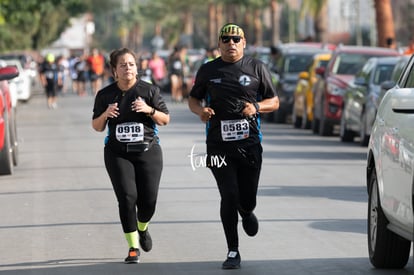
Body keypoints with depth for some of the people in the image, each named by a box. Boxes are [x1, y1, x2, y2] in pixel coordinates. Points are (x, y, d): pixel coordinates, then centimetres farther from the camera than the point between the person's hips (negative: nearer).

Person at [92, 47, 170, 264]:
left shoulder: (150, 90, 0)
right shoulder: (105, 95, 3)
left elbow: (165, 120, 3)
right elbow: (97, 127, 9)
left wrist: (150, 110, -15)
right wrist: (105, 114, -12)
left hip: (148, 151, 0)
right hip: (118, 154, 0)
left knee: (149, 199, -1)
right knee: (127, 197, -13)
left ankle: (142, 229, 34)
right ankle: (133, 247, -3)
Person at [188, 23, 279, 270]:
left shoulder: (257, 68, 6)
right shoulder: (208, 70, 8)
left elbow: (274, 101, 10)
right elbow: (193, 98, 18)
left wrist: (257, 106, -11)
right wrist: (200, 110, -5)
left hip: (249, 142, 0)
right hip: (219, 144, 0)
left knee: (248, 200, 3)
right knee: (229, 198, -7)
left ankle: (246, 212, 43)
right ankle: (233, 252, 6)